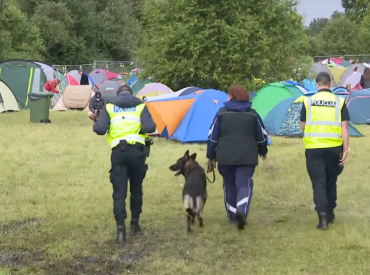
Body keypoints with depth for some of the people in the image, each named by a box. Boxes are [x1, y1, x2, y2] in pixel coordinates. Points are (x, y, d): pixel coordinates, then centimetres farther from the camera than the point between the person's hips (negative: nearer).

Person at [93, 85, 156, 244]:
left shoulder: (109, 107, 12)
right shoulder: (140, 106, 13)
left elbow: (100, 129, 0)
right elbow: (150, 127, -4)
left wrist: (95, 125, 22)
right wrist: (139, 129, 16)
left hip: (118, 152, -1)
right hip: (137, 150, 1)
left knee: (119, 192, 1)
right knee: (136, 189, 18)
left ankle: (120, 229, -10)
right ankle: (134, 224, 26)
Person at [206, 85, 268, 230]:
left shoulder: (221, 113, 1)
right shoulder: (252, 114, 6)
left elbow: (213, 136, 1)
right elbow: (262, 135, 13)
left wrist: (211, 156, 9)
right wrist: (263, 151, 30)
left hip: (225, 157, 0)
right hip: (247, 157, 0)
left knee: (229, 185, 16)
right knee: (244, 184, -1)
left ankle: (232, 215, 22)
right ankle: (242, 211, -26)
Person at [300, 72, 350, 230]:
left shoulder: (308, 101, 0)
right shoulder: (339, 101, 0)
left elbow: (302, 126, 7)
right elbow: (344, 128, -4)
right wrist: (345, 150, -2)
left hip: (313, 148, -1)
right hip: (334, 148, 1)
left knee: (318, 183, 1)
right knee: (331, 181, 18)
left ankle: (322, 215, -13)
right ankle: (330, 213, 28)